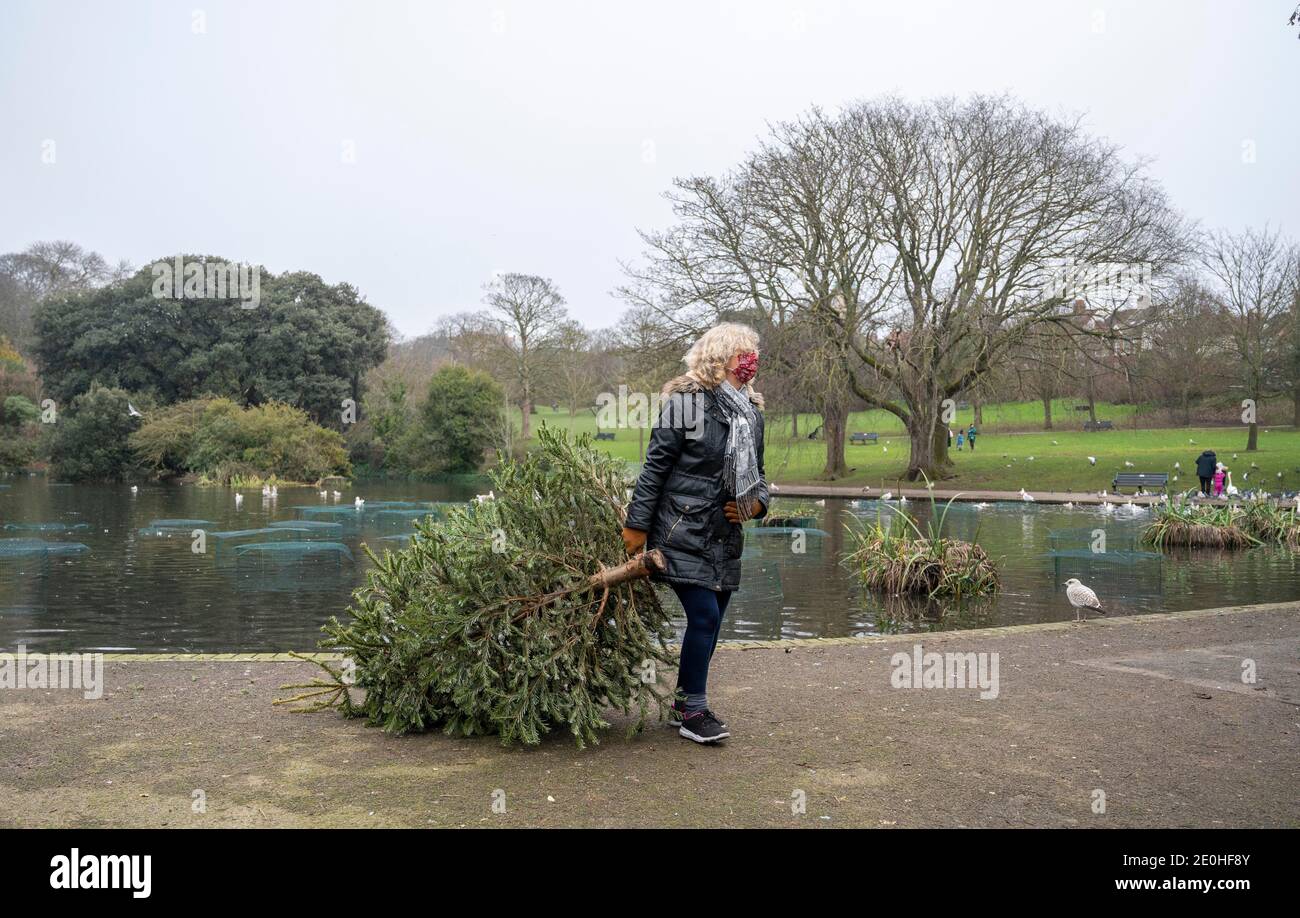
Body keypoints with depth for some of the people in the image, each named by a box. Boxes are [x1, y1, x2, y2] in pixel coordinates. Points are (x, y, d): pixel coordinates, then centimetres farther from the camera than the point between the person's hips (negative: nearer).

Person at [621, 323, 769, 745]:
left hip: (725, 536, 7)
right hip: (682, 532, -7)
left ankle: (685, 706, 24)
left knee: (710, 622, 10)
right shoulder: (687, 402, -10)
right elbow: (655, 466, -9)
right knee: (704, 617, -11)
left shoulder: (752, 411, 11)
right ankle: (693, 710, 4)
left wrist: (757, 502, -1)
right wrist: (637, 525, -10)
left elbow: (756, 473, 21)